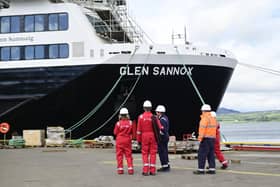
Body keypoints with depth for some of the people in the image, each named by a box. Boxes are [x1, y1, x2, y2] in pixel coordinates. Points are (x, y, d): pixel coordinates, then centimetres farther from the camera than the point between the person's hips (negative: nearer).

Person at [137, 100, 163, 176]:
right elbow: (159, 128, -5)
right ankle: (152, 170, 4)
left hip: (144, 136, 0)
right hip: (153, 136, 0)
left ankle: (145, 170, -1)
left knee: (145, 153, 6)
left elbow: (139, 129, -2)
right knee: (153, 153, 5)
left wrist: (138, 139, 5)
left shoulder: (141, 117, -4)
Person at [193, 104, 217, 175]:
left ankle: (201, 169, -6)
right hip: (212, 138, 9)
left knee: (202, 154, -5)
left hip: (206, 139, -9)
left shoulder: (205, 118, -12)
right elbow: (215, 128, 17)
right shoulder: (213, 119, 16)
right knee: (211, 154, 9)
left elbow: (202, 128, -21)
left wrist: (200, 137, -24)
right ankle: (212, 169, 7)